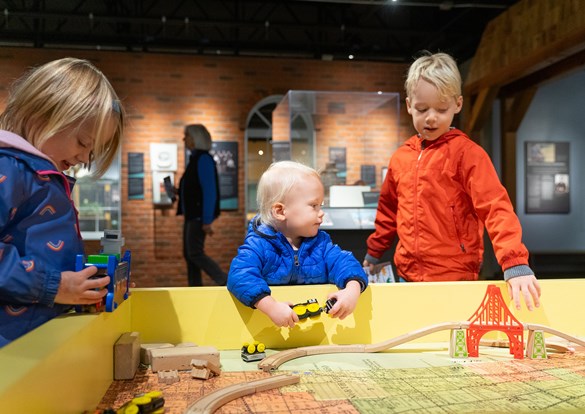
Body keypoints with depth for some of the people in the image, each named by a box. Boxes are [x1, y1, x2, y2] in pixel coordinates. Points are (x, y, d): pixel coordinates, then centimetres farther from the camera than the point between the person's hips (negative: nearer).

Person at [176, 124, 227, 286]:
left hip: (200, 215, -10)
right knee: (189, 254, 8)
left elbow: (209, 191, -20)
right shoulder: (196, 159, 15)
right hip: (192, 213, 10)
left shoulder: (203, 159, -14)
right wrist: (179, 193, 8)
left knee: (195, 253, -12)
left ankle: (227, 283, -8)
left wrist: (207, 221, -22)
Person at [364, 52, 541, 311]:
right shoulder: (400, 157, 8)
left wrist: (515, 263, -28)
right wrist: (373, 253, 24)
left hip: (455, 279, -4)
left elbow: (496, 208, -17)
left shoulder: (466, 152, -8)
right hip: (408, 276, 5)